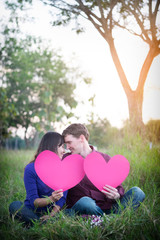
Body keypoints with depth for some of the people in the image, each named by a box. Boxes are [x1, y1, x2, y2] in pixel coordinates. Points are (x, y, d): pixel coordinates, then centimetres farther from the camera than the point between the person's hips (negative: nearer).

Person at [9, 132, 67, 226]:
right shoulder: (31, 169, -9)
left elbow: (62, 198, -4)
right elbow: (33, 201, -14)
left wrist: (51, 215, -22)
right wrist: (51, 199, -34)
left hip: (52, 212, 1)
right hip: (31, 212, -1)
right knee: (15, 205, -33)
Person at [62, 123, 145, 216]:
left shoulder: (105, 159, 9)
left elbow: (119, 187, 7)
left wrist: (116, 195, -16)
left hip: (107, 208, 2)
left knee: (137, 192, -17)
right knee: (85, 202, -38)